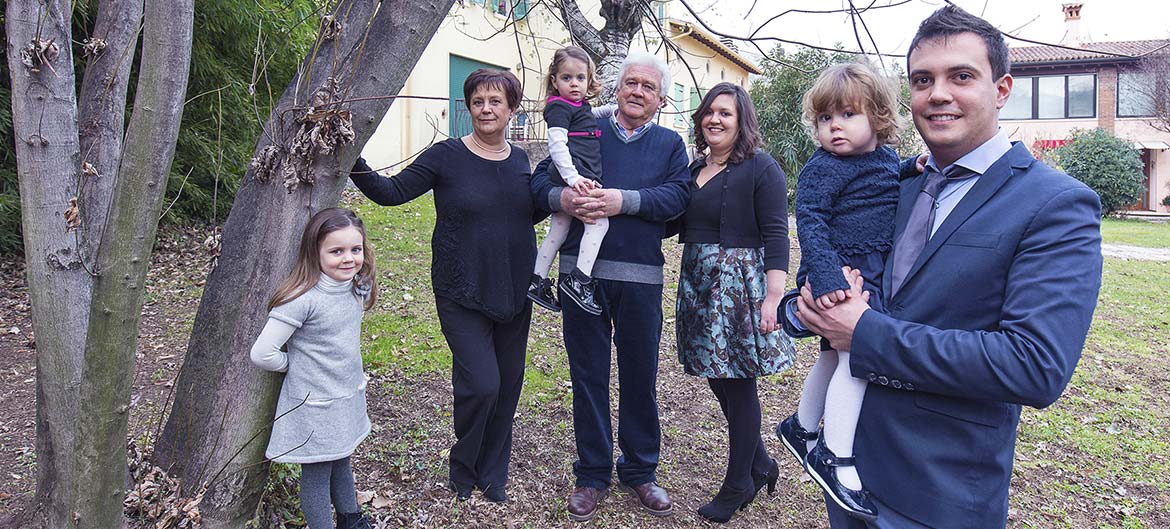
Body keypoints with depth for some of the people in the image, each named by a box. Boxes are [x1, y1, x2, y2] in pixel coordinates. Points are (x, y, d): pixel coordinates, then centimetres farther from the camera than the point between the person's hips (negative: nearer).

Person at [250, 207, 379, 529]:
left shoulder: (358, 288, -3)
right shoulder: (303, 299, -25)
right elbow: (262, 354, -23)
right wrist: (297, 364, -9)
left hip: (349, 397, 7)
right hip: (314, 406, -7)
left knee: (341, 462, 25)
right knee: (317, 474, 9)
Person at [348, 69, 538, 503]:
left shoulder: (519, 160, 6)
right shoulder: (447, 156, -7)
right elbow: (392, 192, -10)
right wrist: (354, 165, -25)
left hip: (514, 294, 5)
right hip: (461, 295, -5)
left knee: (508, 385, 11)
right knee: (481, 384, -12)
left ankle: (492, 476, 32)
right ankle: (463, 471, 18)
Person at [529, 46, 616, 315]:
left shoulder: (582, 108, 22)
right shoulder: (559, 107, -6)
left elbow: (596, 113, 46)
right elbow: (556, 144, -17)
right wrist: (573, 177, -25)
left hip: (577, 179, 10)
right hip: (572, 179, -10)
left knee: (558, 229, 13)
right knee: (599, 220, -14)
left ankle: (537, 280, 21)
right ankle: (579, 280, -15)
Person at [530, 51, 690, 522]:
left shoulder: (670, 144, 11)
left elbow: (676, 196, -6)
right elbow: (541, 177, 2)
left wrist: (625, 200, -21)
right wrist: (561, 196, -20)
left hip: (640, 277, 0)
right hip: (582, 270, 0)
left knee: (640, 375, 9)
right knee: (588, 375, 8)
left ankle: (639, 470, 28)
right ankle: (592, 474, 23)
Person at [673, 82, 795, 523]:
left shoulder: (761, 169, -7)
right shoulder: (695, 169, 13)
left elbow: (775, 237, -12)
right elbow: (681, 225, 14)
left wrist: (773, 298, -20)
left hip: (740, 286, -6)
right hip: (698, 286, 7)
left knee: (737, 385, 3)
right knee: (717, 378, 11)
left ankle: (738, 485, 20)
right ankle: (761, 464, 31)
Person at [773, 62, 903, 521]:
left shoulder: (891, 161, 11)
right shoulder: (823, 168, -12)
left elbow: (901, 208, 25)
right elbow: (811, 224, -21)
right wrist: (827, 280, -31)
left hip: (873, 276, 8)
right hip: (840, 278, -8)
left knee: (834, 357, 20)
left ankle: (802, 429, 39)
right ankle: (836, 460, -11)